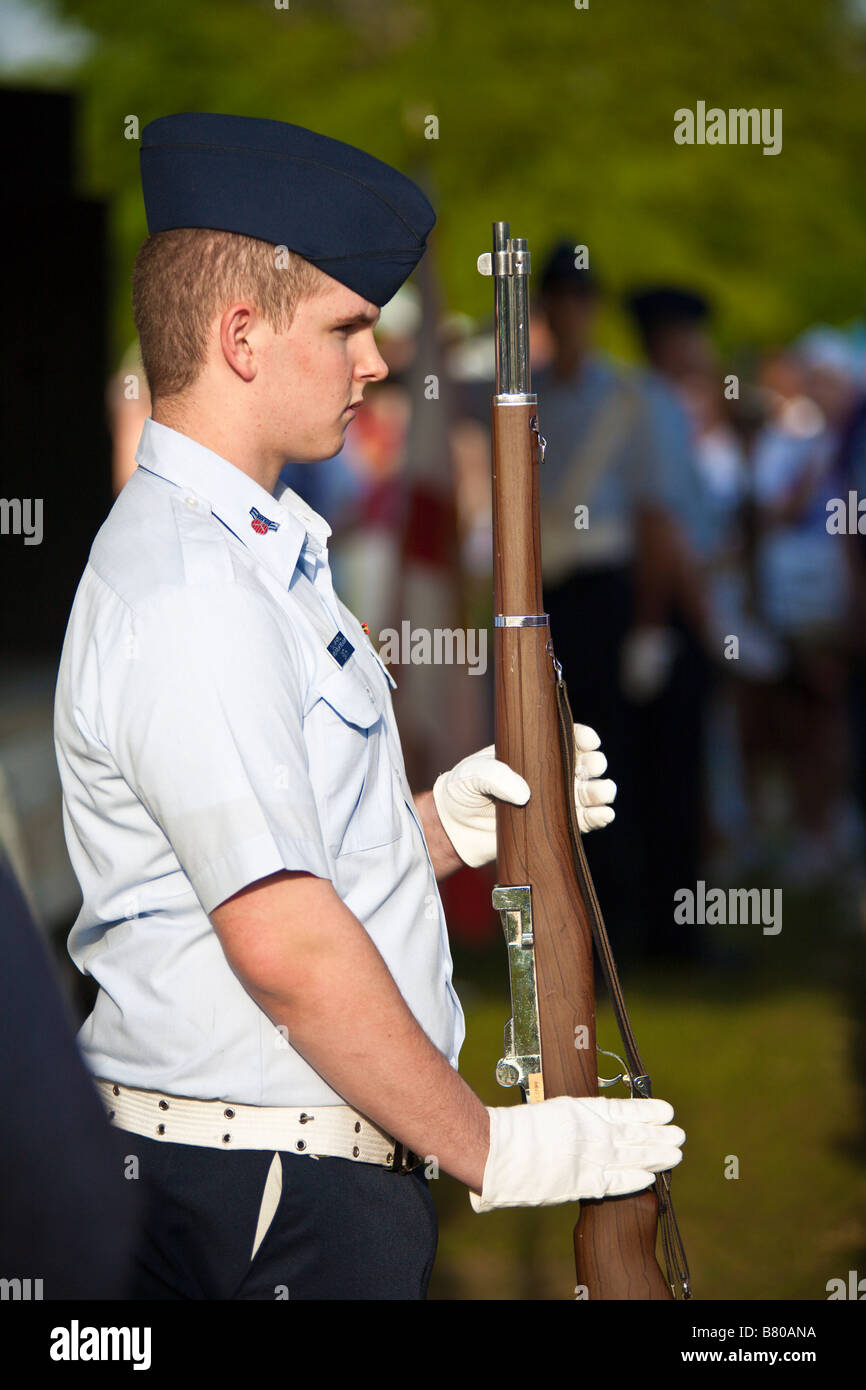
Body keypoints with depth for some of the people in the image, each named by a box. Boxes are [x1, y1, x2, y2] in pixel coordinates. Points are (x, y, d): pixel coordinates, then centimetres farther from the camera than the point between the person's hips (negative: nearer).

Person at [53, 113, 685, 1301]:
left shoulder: (257, 556, 16)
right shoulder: (192, 598, -18)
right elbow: (287, 945, -22)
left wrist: (446, 824, 5)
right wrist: (492, 1148, -16)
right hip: (274, 1203, -10)